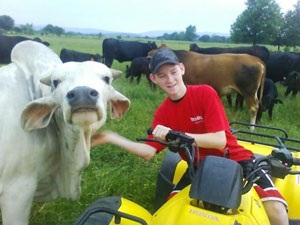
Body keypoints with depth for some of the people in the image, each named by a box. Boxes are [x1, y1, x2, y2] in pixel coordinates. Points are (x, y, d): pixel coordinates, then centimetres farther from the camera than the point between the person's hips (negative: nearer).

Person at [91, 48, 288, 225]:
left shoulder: (205, 93, -14)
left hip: (234, 159, -3)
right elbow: (148, 152, -5)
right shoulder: (162, 113, 0)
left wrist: (175, 135, -31)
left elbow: (220, 141, -20)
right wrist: (112, 138, -13)